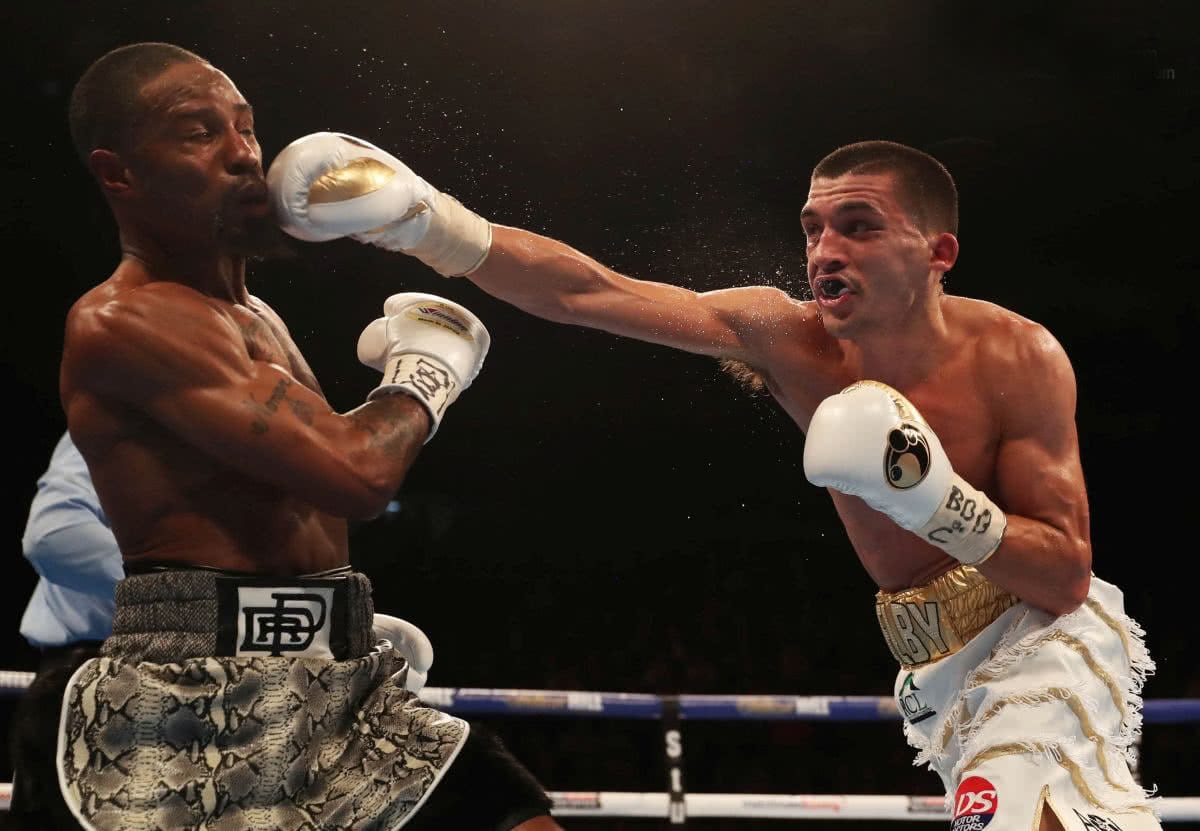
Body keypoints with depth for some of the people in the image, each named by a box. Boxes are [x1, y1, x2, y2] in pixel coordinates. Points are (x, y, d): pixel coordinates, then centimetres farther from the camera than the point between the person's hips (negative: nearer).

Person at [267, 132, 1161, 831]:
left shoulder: (1014, 358, -19)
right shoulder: (787, 338, -9)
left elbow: (1068, 576, -17)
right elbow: (584, 292, -17)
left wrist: (935, 499, -32)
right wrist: (423, 220, -27)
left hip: (1043, 642, -5)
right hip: (940, 665, 5)